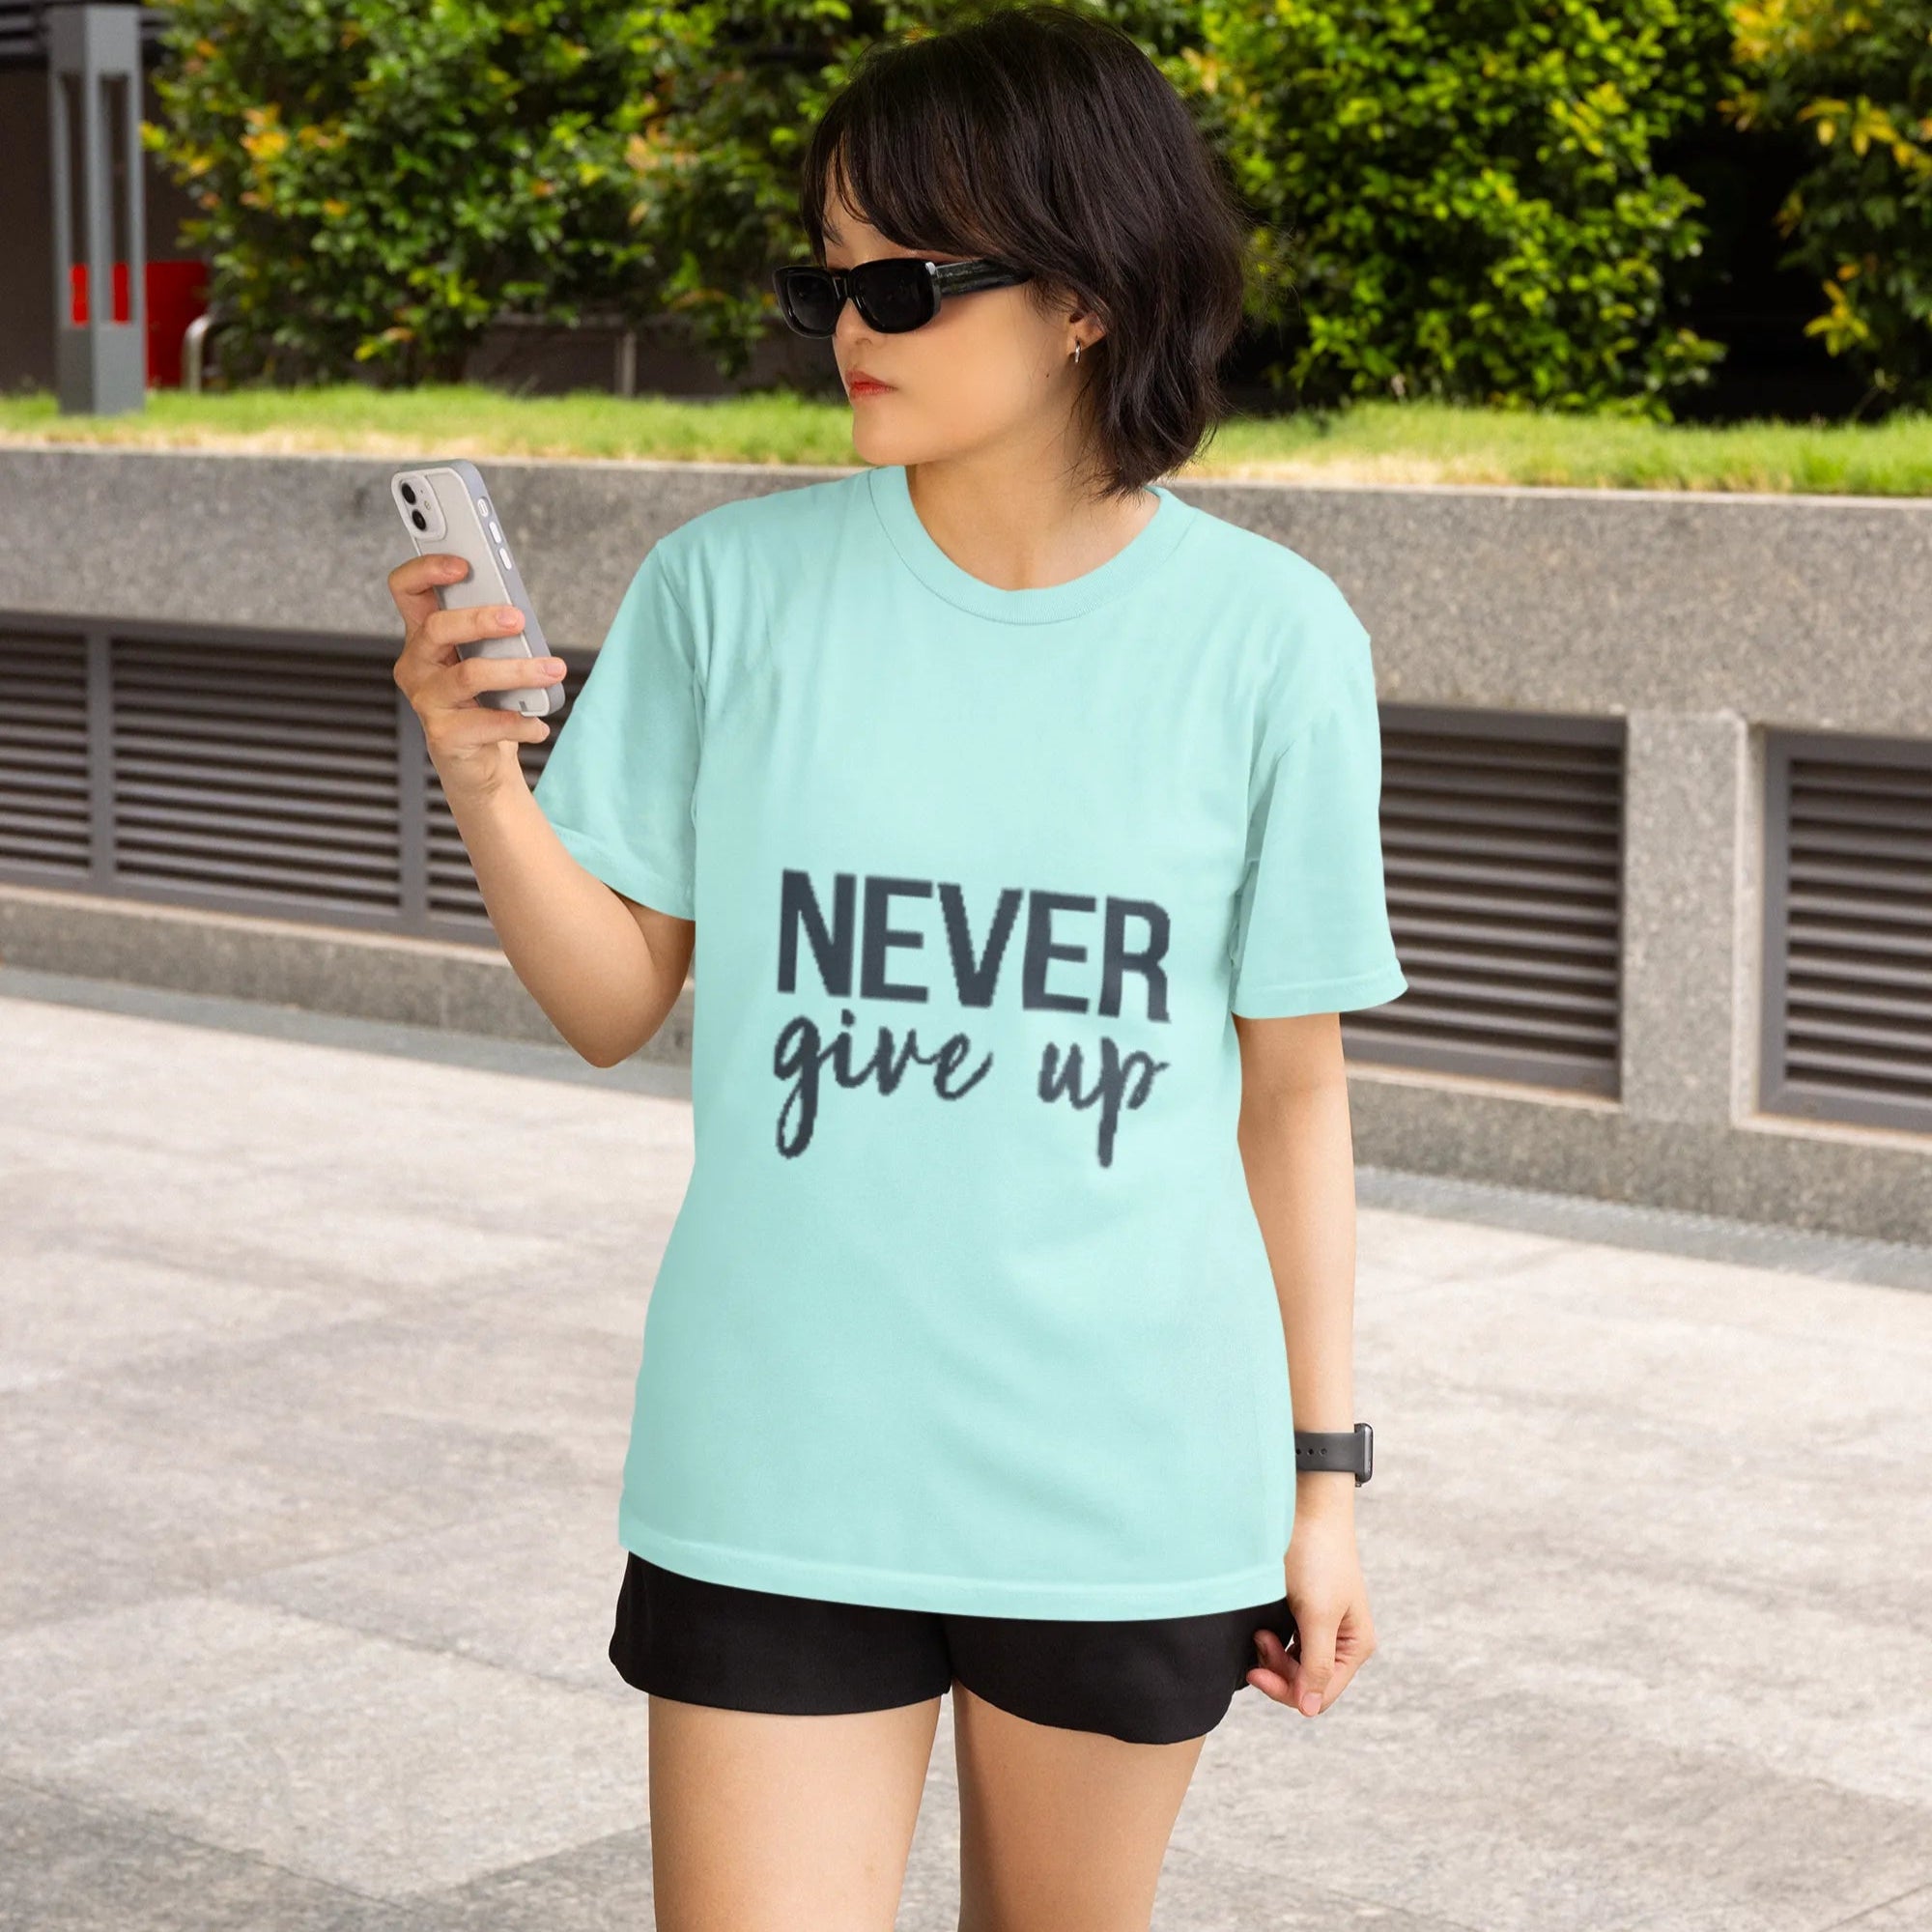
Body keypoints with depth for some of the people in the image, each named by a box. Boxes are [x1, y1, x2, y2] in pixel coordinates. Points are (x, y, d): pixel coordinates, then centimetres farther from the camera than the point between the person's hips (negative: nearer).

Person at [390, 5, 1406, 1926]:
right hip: (776, 1468, 0)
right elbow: (616, 1003, 2)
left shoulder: (1268, 637, -4)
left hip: (1129, 1481, 0)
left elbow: (1290, 1082, 3)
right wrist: (480, 779, -15)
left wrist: (1325, 1466, 5)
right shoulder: (731, 586, -3)